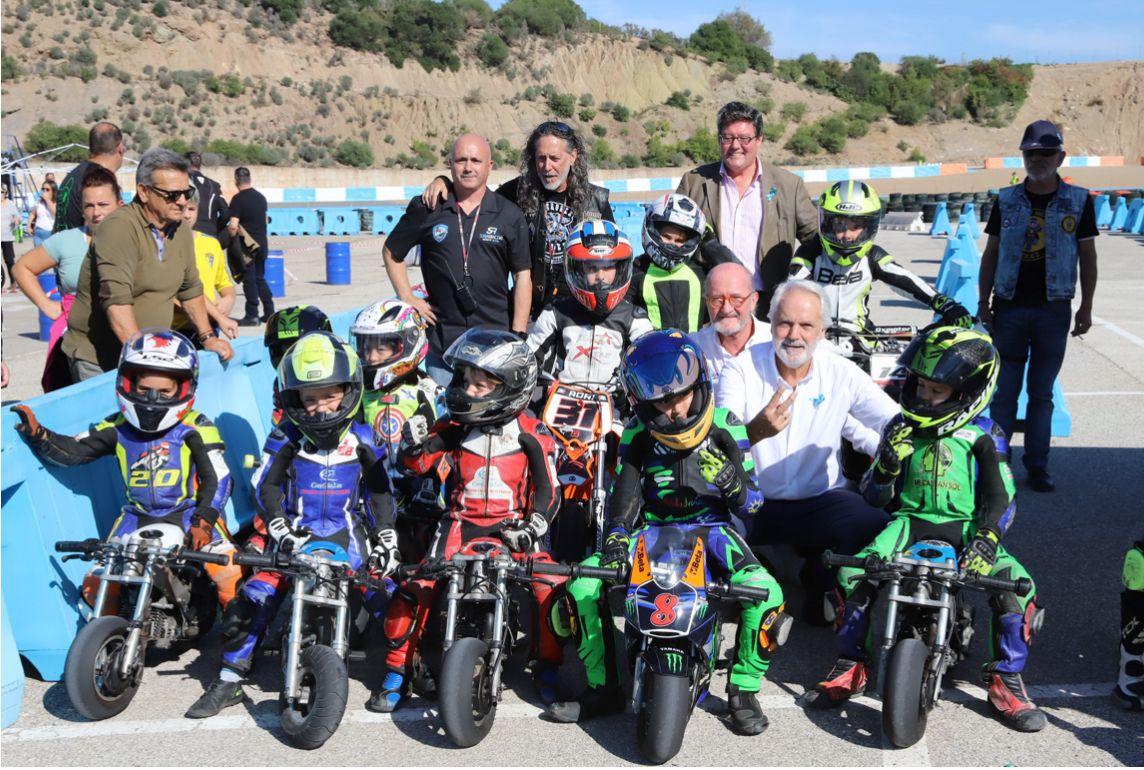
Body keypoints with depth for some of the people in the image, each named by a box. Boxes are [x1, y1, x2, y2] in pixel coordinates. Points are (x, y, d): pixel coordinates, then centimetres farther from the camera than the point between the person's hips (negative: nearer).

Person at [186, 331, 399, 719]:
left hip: (348, 532, 0)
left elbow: (380, 493, 5)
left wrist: (387, 540, -5)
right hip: (297, 533, 0)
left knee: (388, 598, -17)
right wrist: (283, 533, -19)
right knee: (253, 599, -15)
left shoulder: (362, 440, 1)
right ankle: (229, 680, 1)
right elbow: (267, 487, -5)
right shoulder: (287, 438, -1)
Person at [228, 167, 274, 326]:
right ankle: (270, 312, 16)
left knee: (249, 279, 0)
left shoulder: (238, 199, -13)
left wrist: (232, 235, -1)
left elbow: (233, 226, -19)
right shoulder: (261, 197, 9)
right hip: (262, 243, 6)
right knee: (260, 277, 16)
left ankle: (252, 315, 3)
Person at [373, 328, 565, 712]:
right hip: (461, 522, 1)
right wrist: (414, 444, -20)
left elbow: (548, 490, -2)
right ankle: (397, 672, 6)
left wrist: (533, 525, -16)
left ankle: (548, 670, 2)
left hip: (512, 525, -1)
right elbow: (417, 464, 1)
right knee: (415, 589, -15)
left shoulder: (531, 435, -4)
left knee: (551, 587, -22)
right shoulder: (453, 428, 1)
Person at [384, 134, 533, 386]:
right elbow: (392, 252, 18)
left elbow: (522, 277, 4)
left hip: (495, 340, 0)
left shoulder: (509, 215, 5)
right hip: (441, 336, 1)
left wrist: (518, 336, -3)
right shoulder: (426, 209, 5)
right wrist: (407, 299, 6)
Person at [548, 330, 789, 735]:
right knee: (581, 586, -18)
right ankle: (604, 686, 2)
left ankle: (743, 690, -5)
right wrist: (616, 536, -23)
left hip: (713, 528, -1)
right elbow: (625, 490, -4)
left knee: (765, 592, -30)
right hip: (652, 530, 2)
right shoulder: (638, 433, 3)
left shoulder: (725, 427, -1)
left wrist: (734, 482, -25)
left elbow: (750, 503, -1)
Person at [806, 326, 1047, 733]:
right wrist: (888, 459, -13)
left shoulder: (984, 436, 1)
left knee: (1016, 582, -25)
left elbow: (1001, 497, -3)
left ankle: (1006, 679, -6)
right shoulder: (903, 427, 6)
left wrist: (986, 539, -22)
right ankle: (851, 666, -3)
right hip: (910, 520, 1)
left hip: (966, 526, -1)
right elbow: (874, 497, 8)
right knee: (854, 573, -23)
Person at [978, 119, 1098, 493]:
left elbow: (1087, 256, 5)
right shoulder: (1007, 201, 5)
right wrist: (983, 302, 3)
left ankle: (1037, 465, 13)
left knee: (1042, 392, 6)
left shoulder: (1078, 201, 3)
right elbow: (990, 253, 8)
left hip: (1054, 310, 0)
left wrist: (1086, 307, 1)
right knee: (1005, 390, 3)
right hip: (1009, 308, 1)